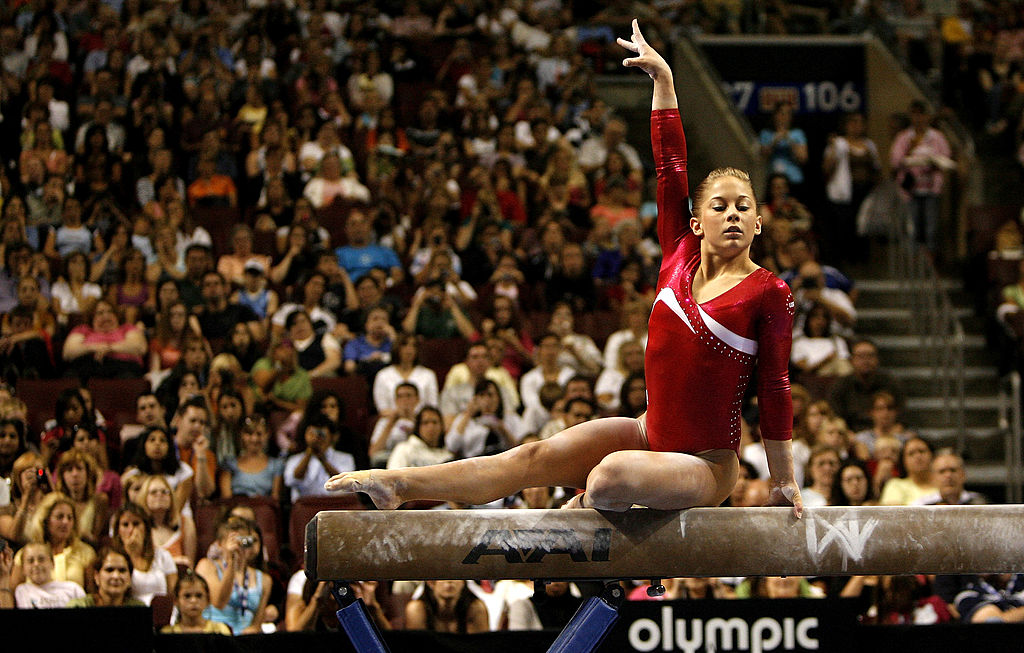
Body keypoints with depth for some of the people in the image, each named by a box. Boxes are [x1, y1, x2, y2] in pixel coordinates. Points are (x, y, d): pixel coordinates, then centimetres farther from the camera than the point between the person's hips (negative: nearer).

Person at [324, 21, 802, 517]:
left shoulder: (767, 292, -11)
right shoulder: (681, 257, 4)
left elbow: (774, 387, -7)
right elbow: (670, 165, 4)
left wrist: (785, 482, -3)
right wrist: (662, 79, 6)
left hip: (705, 466, -6)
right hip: (647, 434, 6)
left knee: (611, 475, -34)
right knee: (536, 457, -3)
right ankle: (398, 484, -2)